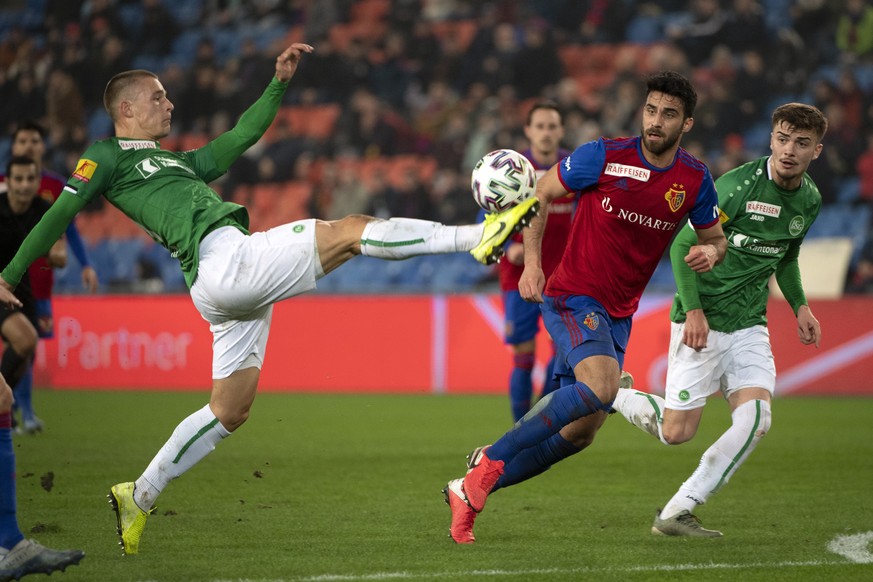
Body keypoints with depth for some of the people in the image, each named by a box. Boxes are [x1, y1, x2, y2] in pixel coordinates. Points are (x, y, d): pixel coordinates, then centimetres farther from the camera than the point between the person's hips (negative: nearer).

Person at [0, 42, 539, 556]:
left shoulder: (178, 162, 32)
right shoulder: (107, 157, 7)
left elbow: (241, 136, 34)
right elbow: (60, 215, 3)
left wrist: (279, 83, 26)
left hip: (232, 290, 10)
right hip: (224, 258, -10)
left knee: (230, 411, 12)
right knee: (351, 230, -12)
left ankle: (139, 497, 17)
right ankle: (479, 236, -13)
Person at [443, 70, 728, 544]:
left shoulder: (695, 180, 0)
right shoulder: (603, 157, -12)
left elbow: (715, 238, 14)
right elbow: (540, 193, 0)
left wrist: (710, 252, -11)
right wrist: (531, 261, -10)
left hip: (618, 314, 6)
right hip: (572, 297, -6)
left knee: (581, 432, 5)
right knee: (601, 386, -32)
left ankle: (469, 491, 18)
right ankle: (492, 460, -20)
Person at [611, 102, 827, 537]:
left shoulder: (810, 199, 5)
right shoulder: (738, 185, -17)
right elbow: (682, 245, -12)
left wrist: (800, 306, 12)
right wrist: (693, 309, -18)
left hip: (749, 325, 6)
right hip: (702, 322, -6)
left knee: (755, 418, -16)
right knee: (677, 432, -6)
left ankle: (677, 513, -7)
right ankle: (612, 393, 25)